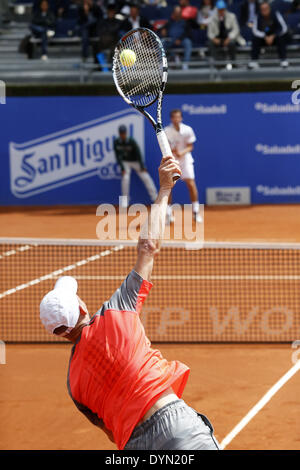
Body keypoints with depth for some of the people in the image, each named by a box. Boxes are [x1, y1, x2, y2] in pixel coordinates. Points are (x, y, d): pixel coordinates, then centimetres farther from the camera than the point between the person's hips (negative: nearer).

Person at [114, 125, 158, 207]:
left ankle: (154, 197, 1)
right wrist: (122, 168, -20)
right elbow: (118, 156, -11)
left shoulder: (131, 141, -22)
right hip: (125, 162, 1)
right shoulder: (116, 142, -14)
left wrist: (142, 166, -24)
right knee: (125, 178, -20)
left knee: (146, 177, -8)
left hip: (135, 161, -1)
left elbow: (138, 153, -20)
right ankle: (125, 199, -5)